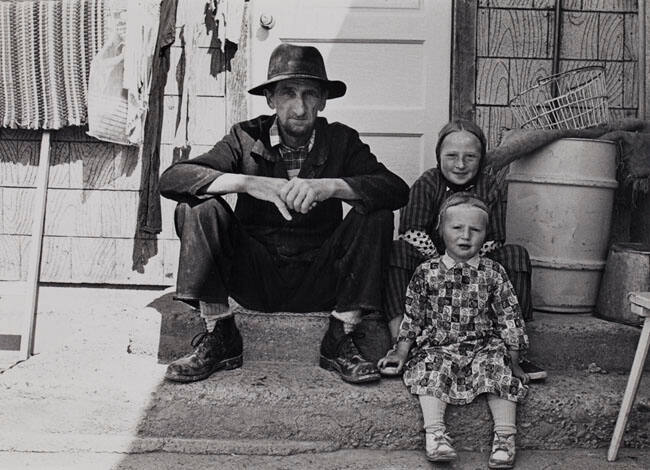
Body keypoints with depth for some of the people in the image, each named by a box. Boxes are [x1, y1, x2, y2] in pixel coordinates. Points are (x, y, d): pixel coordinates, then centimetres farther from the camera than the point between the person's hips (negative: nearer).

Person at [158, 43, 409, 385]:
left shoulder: (342, 141, 0)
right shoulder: (247, 138, -2)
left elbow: (397, 190, -16)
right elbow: (171, 178, -14)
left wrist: (328, 187, -32)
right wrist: (247, 182, -29)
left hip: (318, 283, 1)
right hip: (255, 277, 0)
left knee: (375, 216, -21)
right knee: (200, 209, -21)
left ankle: (340, 343, -11)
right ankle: (219, 339, -10)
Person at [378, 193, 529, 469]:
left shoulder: (493, 273, 2)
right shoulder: (427, 273, 2)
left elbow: (509, 317, 5)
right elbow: (412, 316, 9)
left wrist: (514, 360, 2)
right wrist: (401, 352, 5)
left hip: (483, 345, 0)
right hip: (437, 347, 0)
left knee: (499, 366, -25)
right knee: (430, 368, -27)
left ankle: (505, 434, -20)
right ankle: (434, 432, -29)